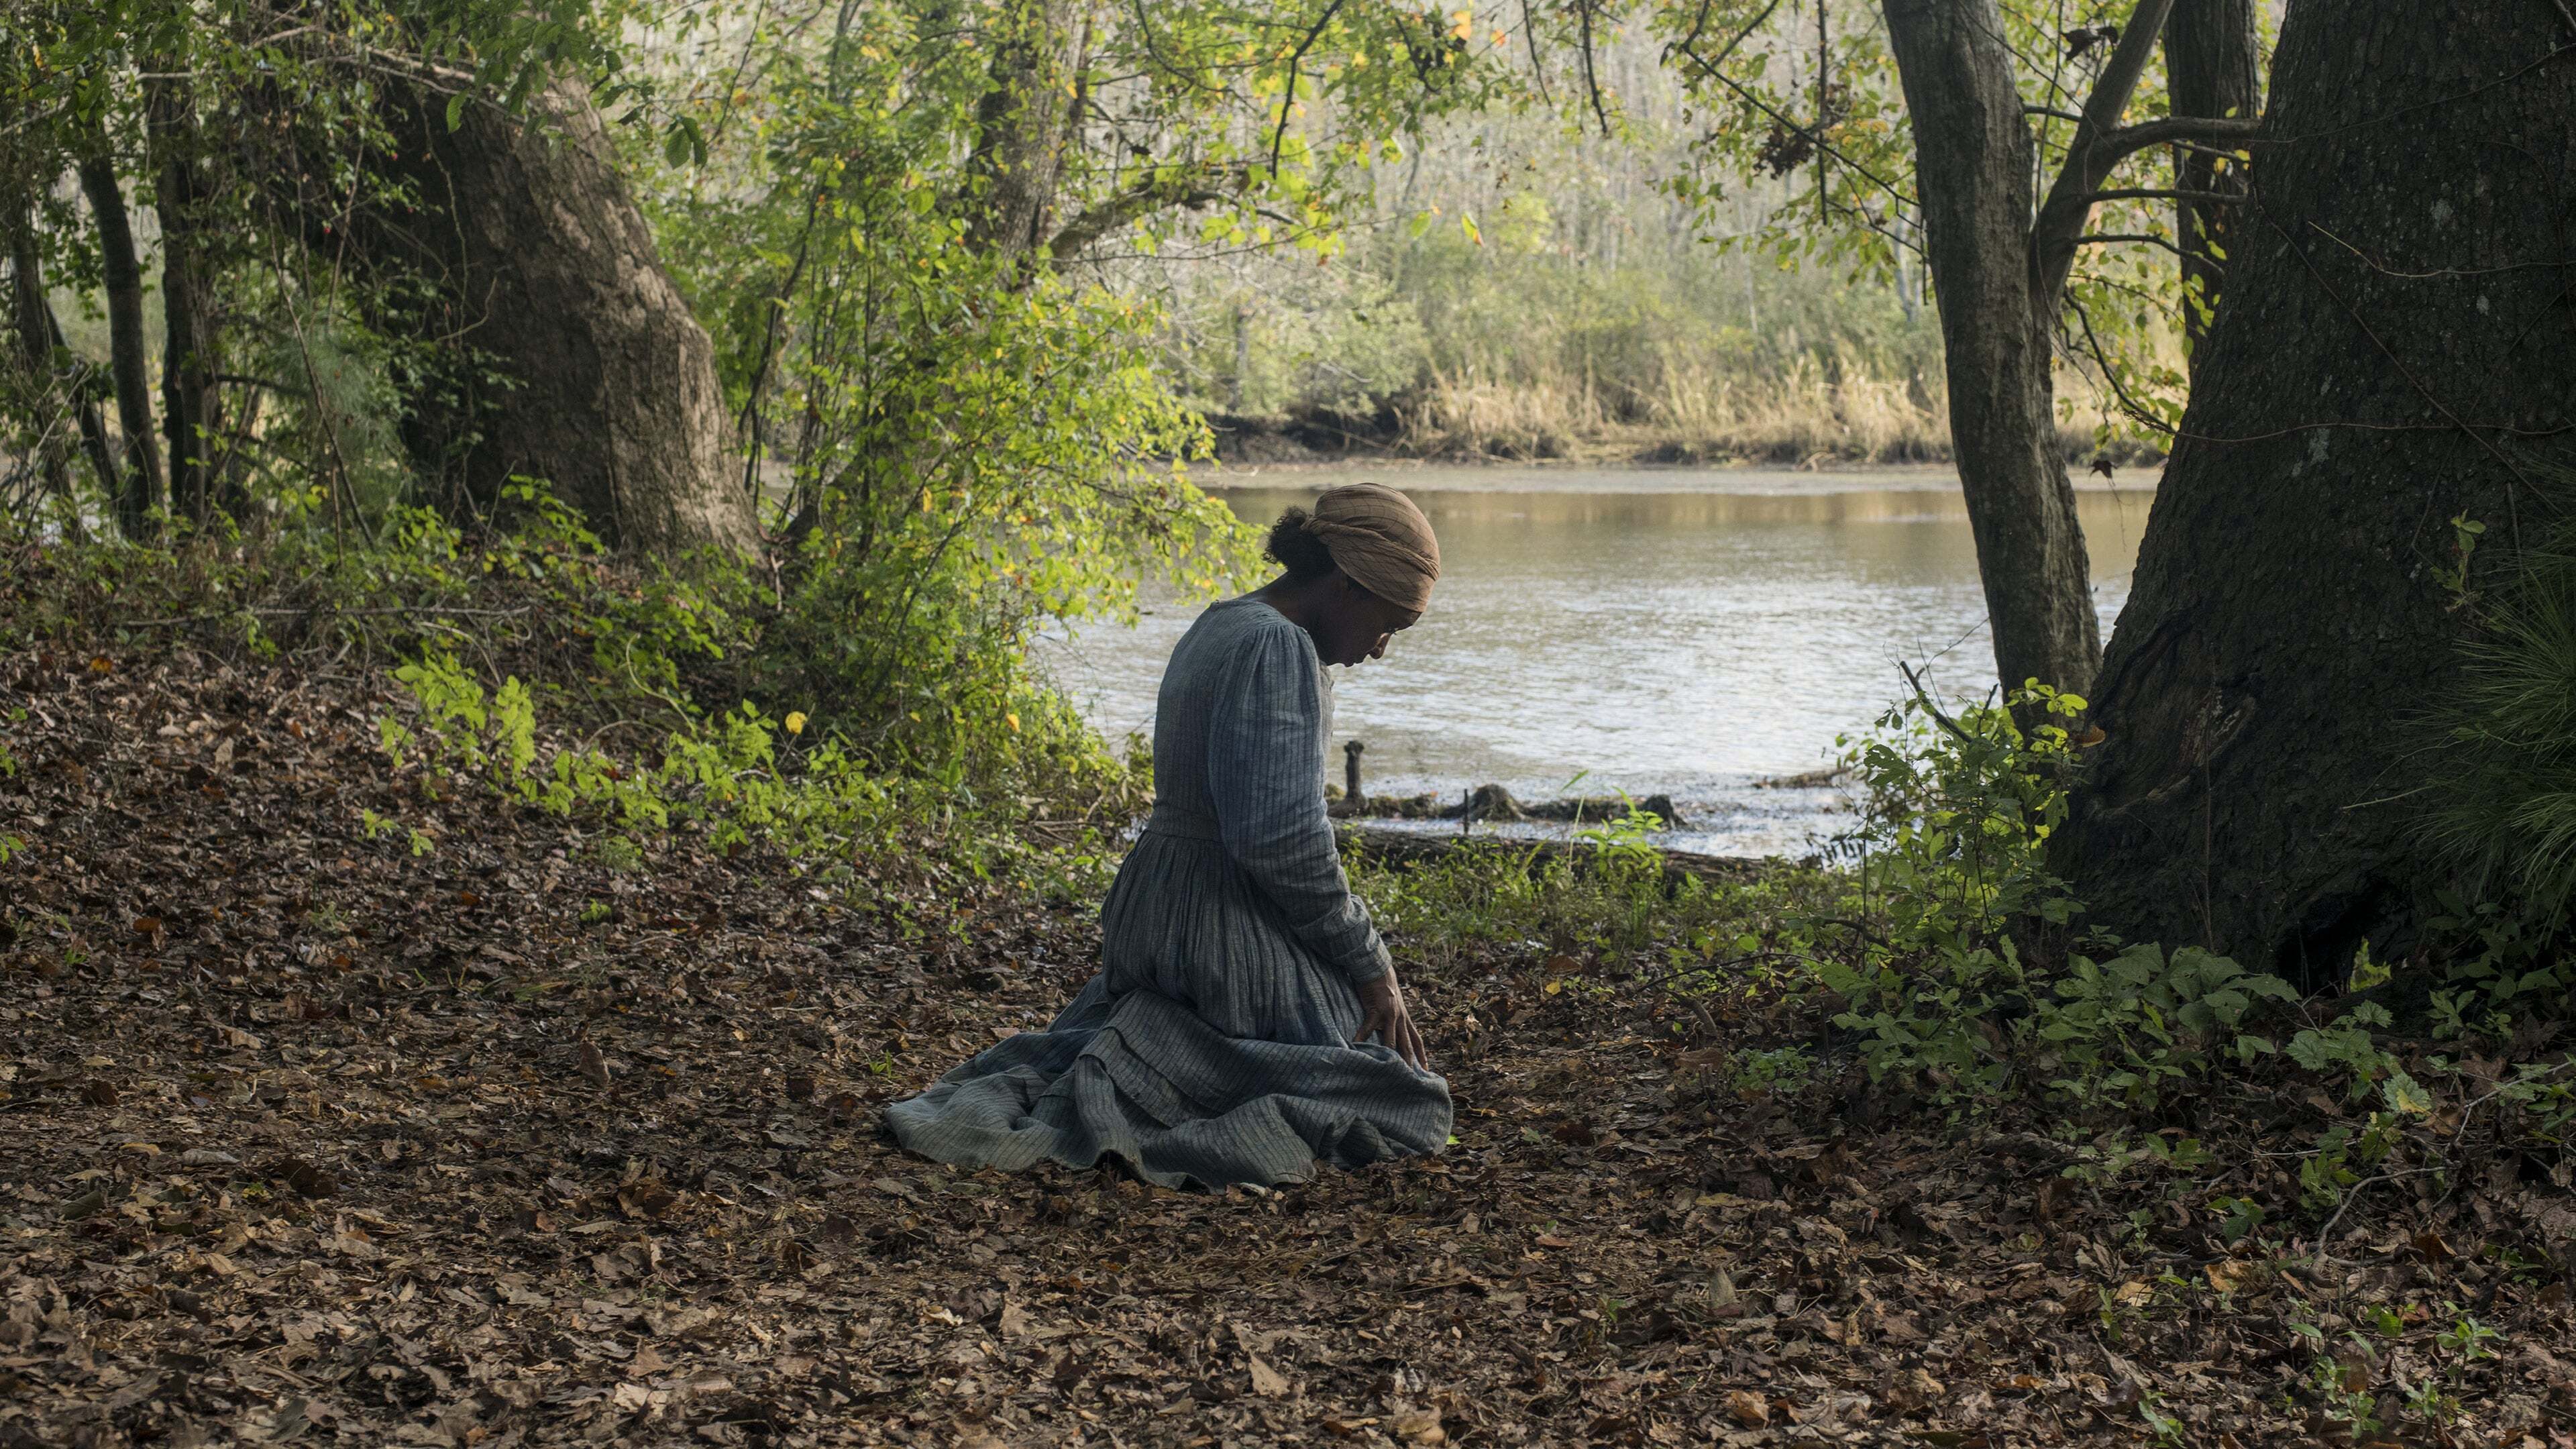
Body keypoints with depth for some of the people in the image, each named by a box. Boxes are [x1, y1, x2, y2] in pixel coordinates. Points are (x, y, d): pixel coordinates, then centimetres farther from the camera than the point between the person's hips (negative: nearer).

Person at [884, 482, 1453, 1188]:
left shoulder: (1217, 629, 11)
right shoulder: (1276, 647, -19)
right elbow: (1281, 834, -25)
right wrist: (1369, 963, -14)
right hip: (1232, 935, -10)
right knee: (1409, 1107, 2)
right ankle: (1143, 1078, -13)